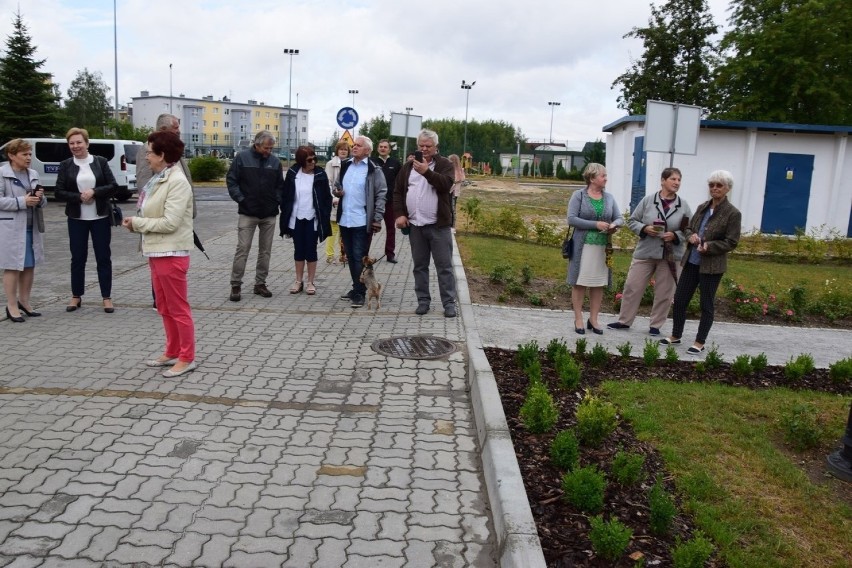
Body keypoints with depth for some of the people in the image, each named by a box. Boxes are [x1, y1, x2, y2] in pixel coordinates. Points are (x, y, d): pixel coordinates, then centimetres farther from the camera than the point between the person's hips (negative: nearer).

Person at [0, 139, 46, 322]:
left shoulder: (33, 174, 13)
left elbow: (42, 203, 16)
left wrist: (40, 198, -6)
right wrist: (22, 201, -20)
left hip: (32, 228, 6)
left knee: (29, 265, 11)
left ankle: (24, 301, 24)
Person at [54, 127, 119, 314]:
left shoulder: (101, 162, 0)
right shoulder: (65, 165, 3)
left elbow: (113, 186, -4)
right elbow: (59, 192, -1)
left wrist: (94, 192, -17)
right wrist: (79, 197, -15)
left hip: (100, 217, -1)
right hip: (77, 219, 1)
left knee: (103, 257, 3)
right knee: (78, 257, 8)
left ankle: (107, 297, 10)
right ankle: (76, 296, 20)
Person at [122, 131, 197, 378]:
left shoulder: (177, 182, -17)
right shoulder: (159, 179, 11)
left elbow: (170, 222, -22)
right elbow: (155, 215, 14)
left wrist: (137, 222, -12)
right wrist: (136, 224, -4)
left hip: (171, 254, -9)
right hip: (156, 252, 9)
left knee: (178, 308, 0)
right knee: (165, 308, 17)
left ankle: (187, 358, 11)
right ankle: (172, 352, 29)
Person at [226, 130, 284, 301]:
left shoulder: (275, 162, 6)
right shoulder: (242, 158, -3)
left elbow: (280, 185, 13)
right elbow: (231, 181, -2)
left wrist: (276, 200, 0)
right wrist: (241, 199, -10)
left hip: (269, 214, 3)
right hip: (248, 213, -3)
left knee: (265, 251, 8)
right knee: (242, 249, -3)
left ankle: (260, 283, 19)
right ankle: (235, 285, 4)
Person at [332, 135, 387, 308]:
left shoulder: (374, 170, -7)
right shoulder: (345, 166, 12)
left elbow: (381, 195, -10)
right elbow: (337, 184, 24)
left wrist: (377, 219, -15)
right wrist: (336, 191, 0)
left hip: (362, 221, -6)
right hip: (345, 220, 7)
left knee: (359, 257, -4)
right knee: (350, 256, 13)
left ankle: (359, 292, 3)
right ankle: (356, 288, 25)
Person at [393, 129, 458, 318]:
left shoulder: (445, 164, -1)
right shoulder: (408, 166, 11)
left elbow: (446, 184, -20)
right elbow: (398, 191, 11)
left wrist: (427, 172, -31)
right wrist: (400, 214, -2)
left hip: (438, 225, -4)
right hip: (415, 225, 4)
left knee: (444, 266, 0)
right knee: (420, 266, 10)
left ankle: (449, 302, 6)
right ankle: (423, 300, 19)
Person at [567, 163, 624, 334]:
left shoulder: (609, 198, 10)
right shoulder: (579, 195, -3)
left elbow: (619, 218, 12)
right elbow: (571, 219, -11)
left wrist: (614, 225, -12)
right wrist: (596, 225, -17)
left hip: (603, 247, 4)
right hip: (583, 246, -4)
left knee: (599, 283, 6)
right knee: (579, 282, 1)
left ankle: (593, 319, 17)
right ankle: (578, 319, 10)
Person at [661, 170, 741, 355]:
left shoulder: (733, 213, -8)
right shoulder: (702, 207, 9)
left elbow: (731, 242, -10)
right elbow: (688, 228, 17)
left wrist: (709, 246, -24)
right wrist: (690, 236, -7)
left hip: (712, 265, -6)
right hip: (691, 262, 6)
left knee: (706, 305, 5)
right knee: (679, 299, 8)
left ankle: (700, 342, 17)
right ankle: (675, 336, 23)